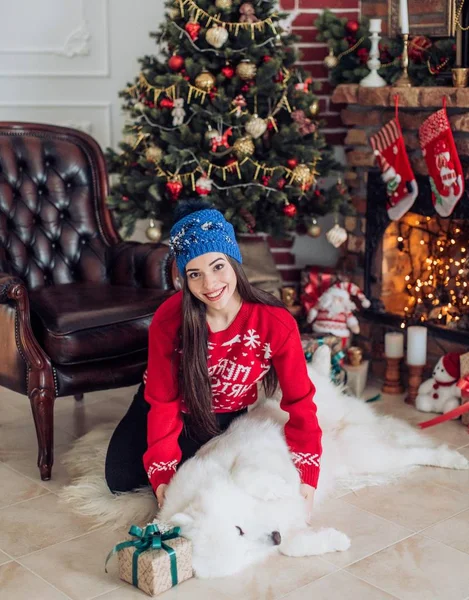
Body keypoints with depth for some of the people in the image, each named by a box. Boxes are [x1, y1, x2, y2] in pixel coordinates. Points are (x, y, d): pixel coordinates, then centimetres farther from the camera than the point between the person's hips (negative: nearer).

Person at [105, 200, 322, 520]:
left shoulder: (276, 323, -30)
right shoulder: (169, 319, -28)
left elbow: (299, 400, -22)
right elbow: (162, 400, -19)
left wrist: (307, 476, -27)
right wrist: (162, 472, -23)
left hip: (227, 416, 0)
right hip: (178, 407, 1)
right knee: (120, 478, -3)